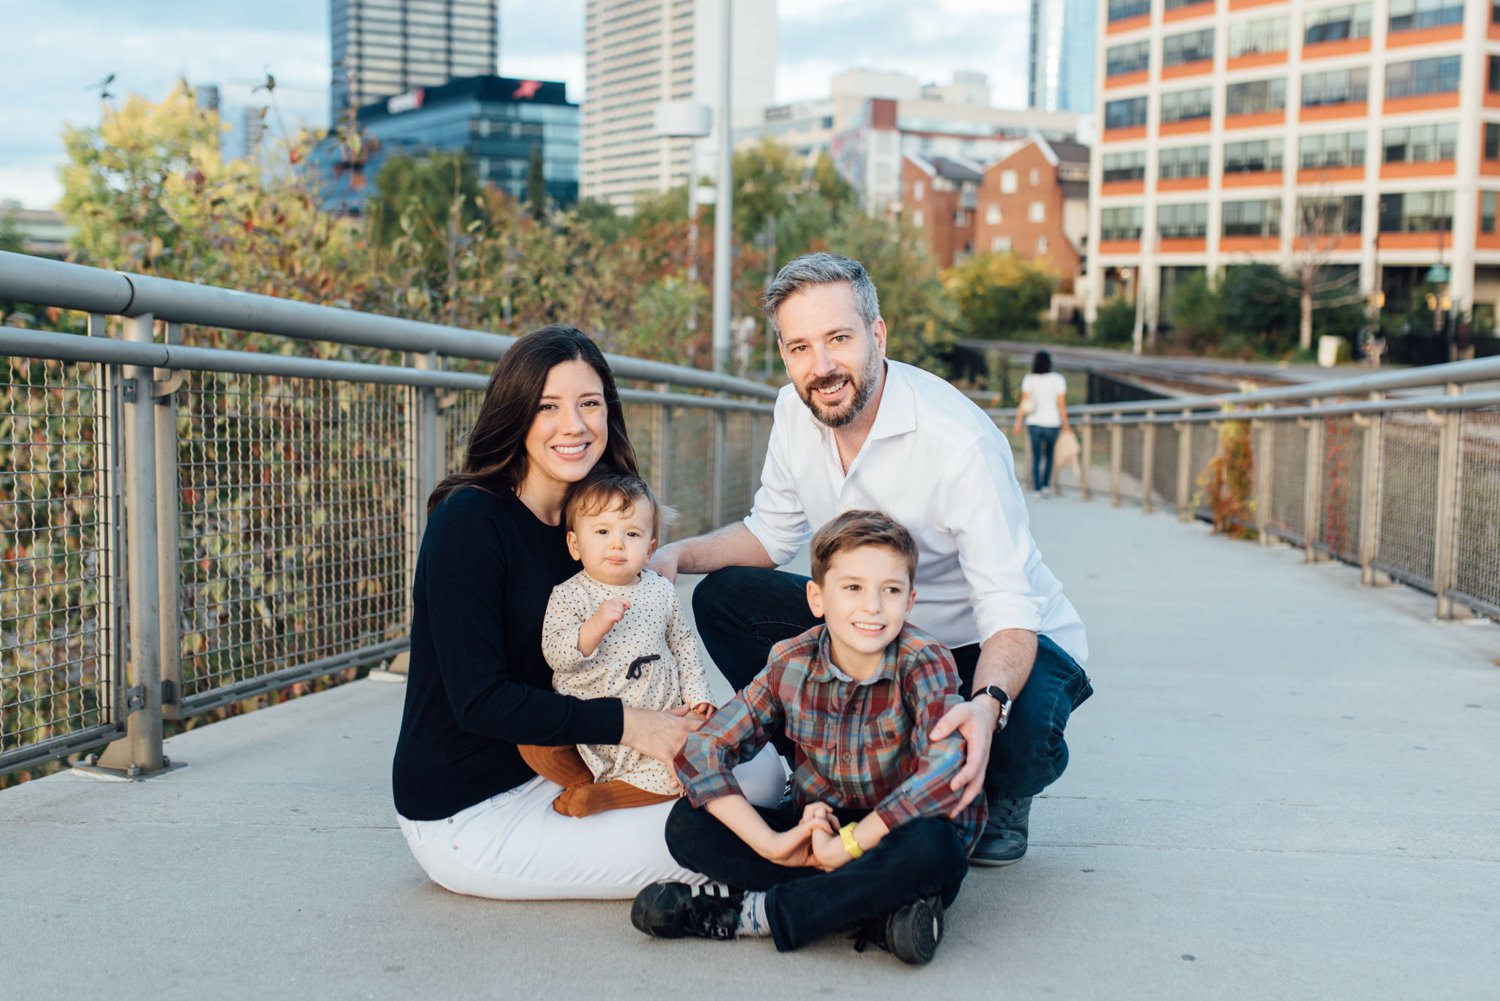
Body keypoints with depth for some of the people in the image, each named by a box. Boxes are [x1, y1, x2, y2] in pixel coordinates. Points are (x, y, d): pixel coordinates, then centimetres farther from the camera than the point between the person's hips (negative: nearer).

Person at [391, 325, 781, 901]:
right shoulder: (469, 520, -19)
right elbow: (478, 699, -23)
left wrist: (680, 718, -11)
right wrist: (627, 725, -22)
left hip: (554, 766, 7)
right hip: (465, 814, -7)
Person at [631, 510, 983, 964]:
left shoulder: (922, 662, -17)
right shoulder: (792, 665, -7)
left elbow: (946, 771, -32)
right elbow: (701, 752, -9)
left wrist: (848, 845, -28)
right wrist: (774, 843, -21)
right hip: (819, 829, 4)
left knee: (930, 845, -39)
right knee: (687, 825, -14)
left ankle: (753, 913, -22)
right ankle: (879, 914, -22)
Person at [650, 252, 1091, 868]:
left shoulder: (960, 441, -30)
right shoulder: (795, 414, -9)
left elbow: (1009, 611, -30)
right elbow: (771, 532, 7)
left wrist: (986, 705, -51)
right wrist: (678, 555, -11)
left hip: (995, 641, -6)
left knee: (1020, 736, -38)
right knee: (723, 597, -8)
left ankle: (999, 797, 4)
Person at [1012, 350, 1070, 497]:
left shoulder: (1028, 379, -2)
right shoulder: (1058, 379, -5)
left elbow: (1024, 403, -7)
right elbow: (1062, 404, -6)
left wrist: (1018, 423, -3)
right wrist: (1065, 424, 2)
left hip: (1034, 423, 1)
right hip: (1052, 423, -1)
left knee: (1036, 456, 9)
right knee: (1049, 455, 19)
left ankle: (1036, 488, 3)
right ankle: (1046, 484, 13)